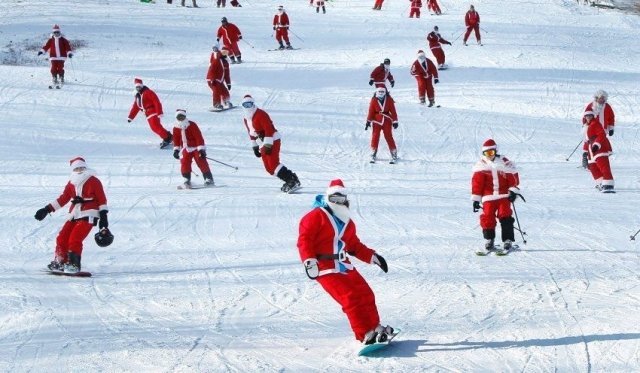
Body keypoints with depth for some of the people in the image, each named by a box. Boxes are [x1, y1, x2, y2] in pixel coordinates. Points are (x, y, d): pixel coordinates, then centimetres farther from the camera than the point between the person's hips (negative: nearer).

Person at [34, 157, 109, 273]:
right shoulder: (71, 184, 14)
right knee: (62, 238, 0)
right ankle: (60, 262, 14)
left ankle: (74, 265, -12)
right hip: (74, 215, 6)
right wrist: (47, 209, 13)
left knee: (75, 239, -19)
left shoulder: (93, 181, -1)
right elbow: (63, 198, 18)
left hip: (88, 215, -6)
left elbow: (102, 199, -2)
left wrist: (103, 216, -8)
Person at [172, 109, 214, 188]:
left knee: (201, 163, -11)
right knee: (184, 163, -12)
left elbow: (198, 137, -16)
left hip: (195, 147, -4)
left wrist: (201, 149, -21)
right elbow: (176, 139, 15)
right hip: (186, 149, 4)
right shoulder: (176, 128, 3)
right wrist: (176, 149, 7)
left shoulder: (192, 125, -13)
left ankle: (209, 179, -5)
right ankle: (187, 180, -3)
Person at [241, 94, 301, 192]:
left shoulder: (260, 114, -15)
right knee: (269, 168, 1)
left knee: (273, 164, -21)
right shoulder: (246, 119, 12)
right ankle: (288, 181, 4)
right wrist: (254, 146, 19)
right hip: (263, 144, 9)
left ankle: (293, 181, -22)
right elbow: (251, 133, 23)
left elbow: (269, 129, -21)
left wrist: (268, 145, -25)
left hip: (272, 140, -9)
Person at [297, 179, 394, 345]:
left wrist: (372, 257, 17)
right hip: (325, 269, -8)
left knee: (365, 294, 10)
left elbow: (355, 245, 25)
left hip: (345, 267, 8)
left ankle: (374, 327, 28)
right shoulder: (316, 216, -7)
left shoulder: (347, 222, 18)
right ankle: (365, 335, -16)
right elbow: (304, 239, -12)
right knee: (350, 299, -17)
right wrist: (309, 261, -23)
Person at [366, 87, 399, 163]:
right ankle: (373, 155, 10)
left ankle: (394, 155, 1)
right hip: (376, 121, 1)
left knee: (389, 137, -4)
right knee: (375, 137, -1)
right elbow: (371, 111, 0)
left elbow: (393, 111, 0)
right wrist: (368, 121, -5)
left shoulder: (389, 100, -1)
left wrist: (395, 121, -2)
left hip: (387, 121, -1)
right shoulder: (374, 100, -1)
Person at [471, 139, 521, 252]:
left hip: (504, 196, -1)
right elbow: (477, 182, 2)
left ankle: (508, 240, -6)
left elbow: (513, 176, 4)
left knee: (505, 217, -10)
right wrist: (476, 199, -1)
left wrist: (513, 190, -7)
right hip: (489, 197, 1)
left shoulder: (504, 162, 1)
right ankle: (489, 240, 11)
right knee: (488, 217, -5)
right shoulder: (481, 165, 3)